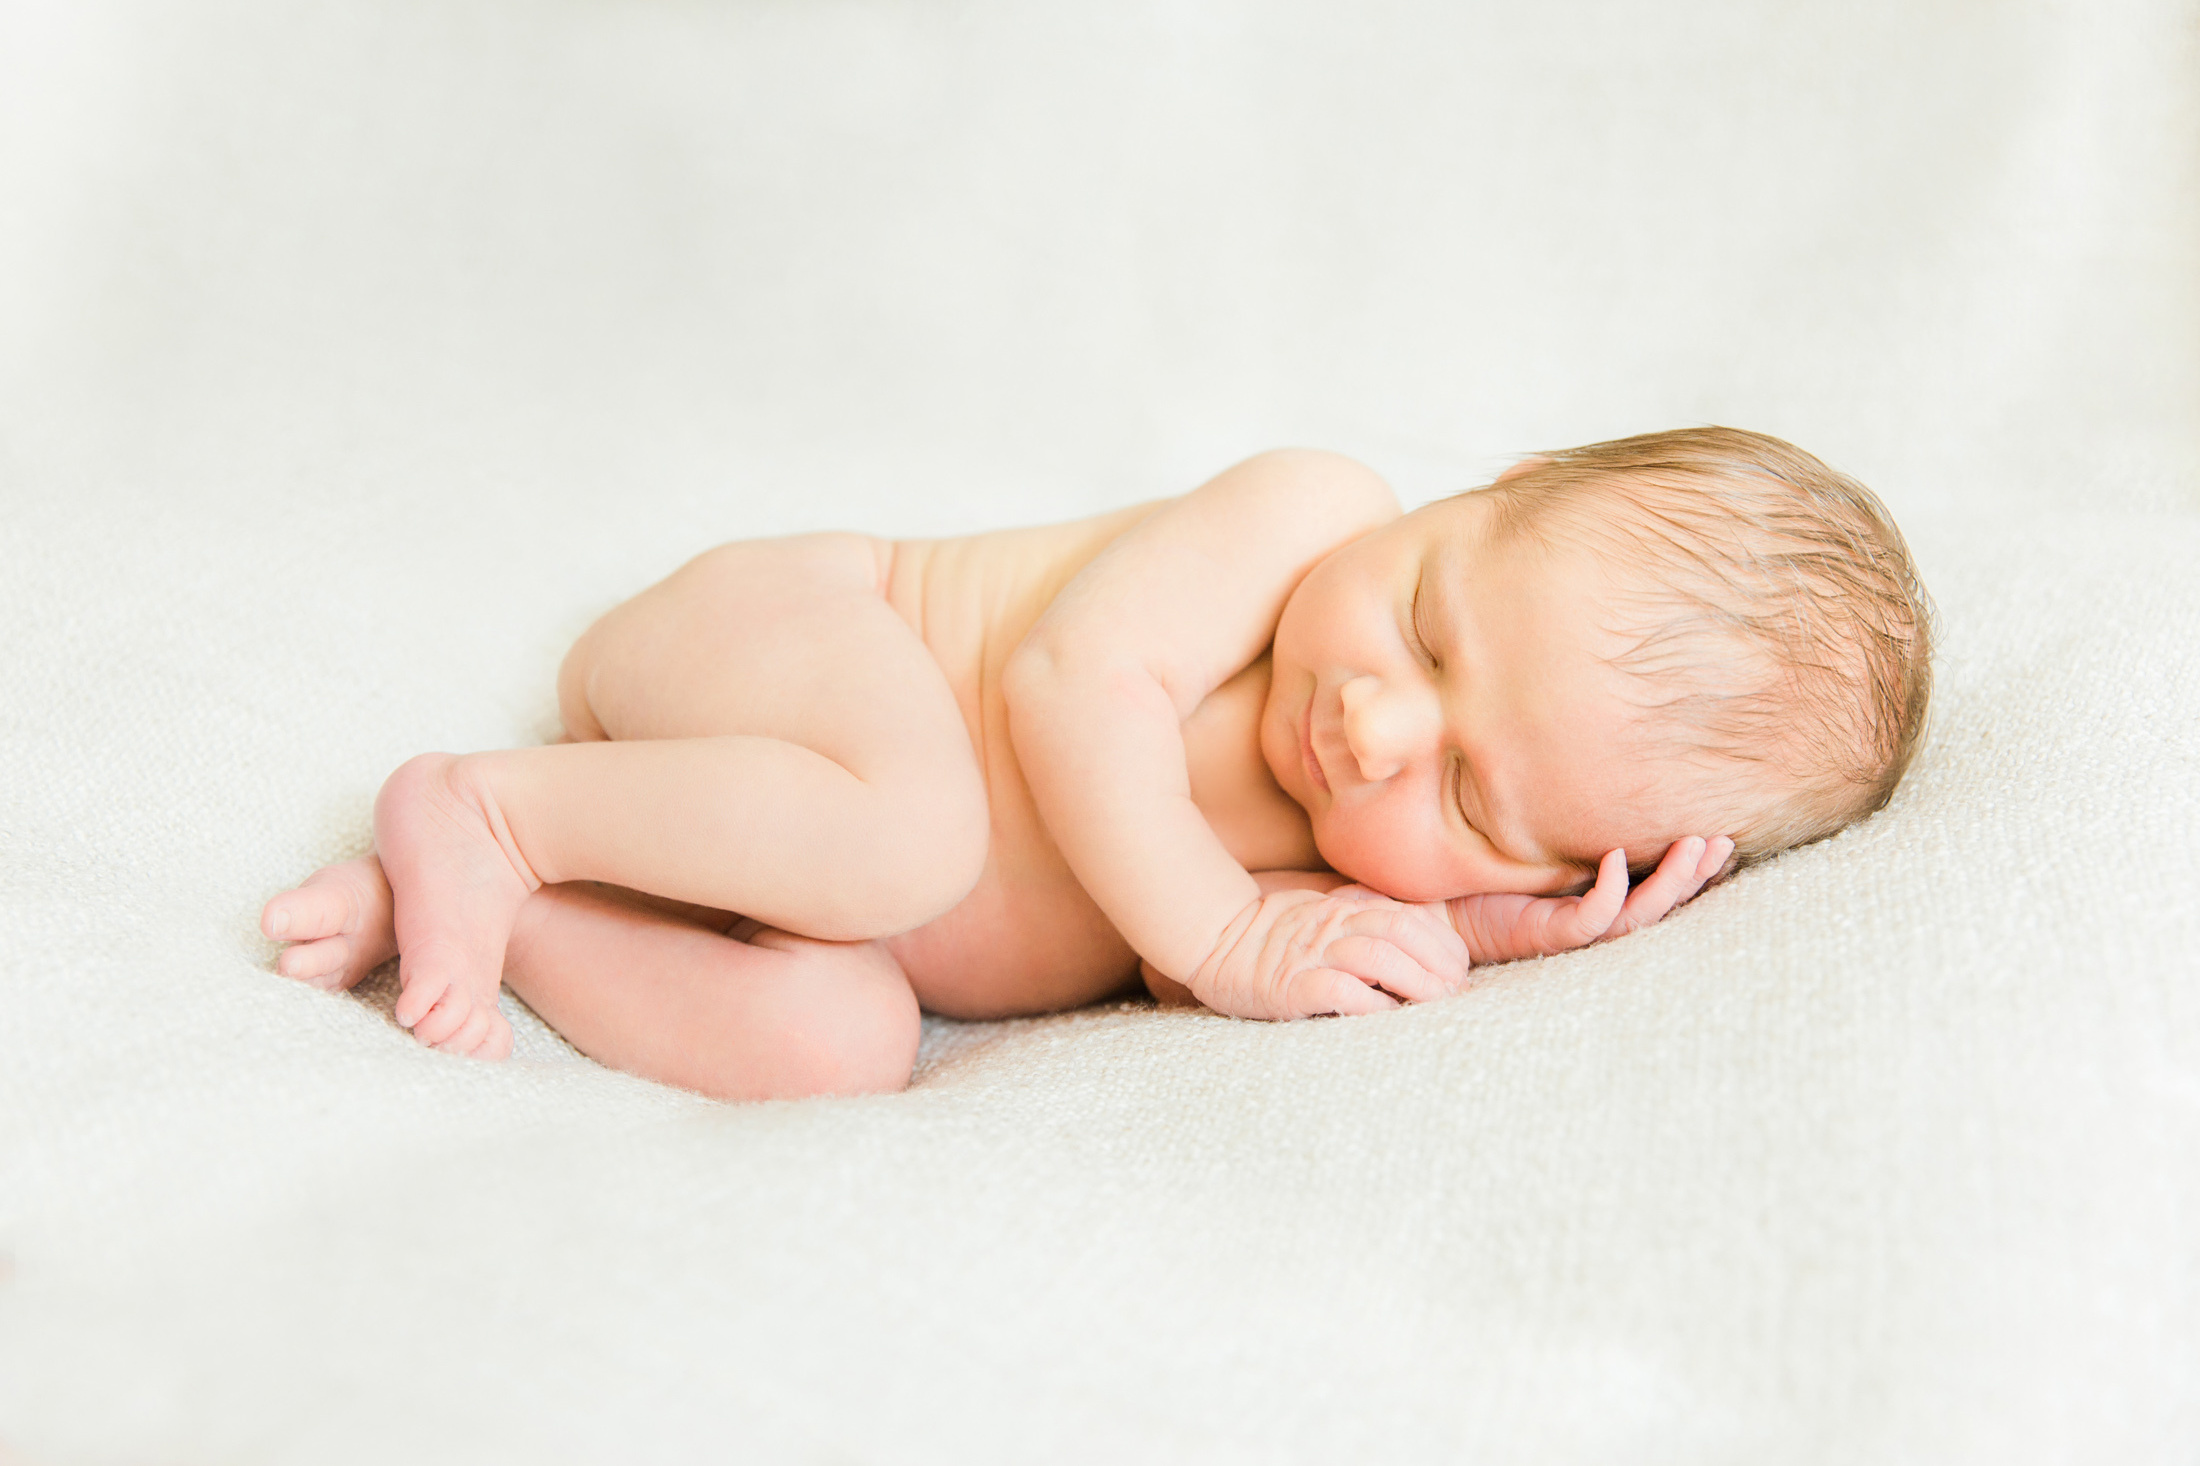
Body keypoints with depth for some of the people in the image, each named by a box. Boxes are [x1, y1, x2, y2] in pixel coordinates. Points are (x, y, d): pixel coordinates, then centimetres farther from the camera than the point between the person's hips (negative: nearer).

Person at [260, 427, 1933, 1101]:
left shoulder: (1408, 858, -8)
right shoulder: (1310, 511, -23)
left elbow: (1155, 960, -16)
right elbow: (1076, 673, -28)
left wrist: (1468, 932, -27)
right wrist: (1225, 931, -30)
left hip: (813, 812, 5)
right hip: (785, 633, -5)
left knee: (830, 1040, -24)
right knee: (916, 826, -37)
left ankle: (471, 905, -7)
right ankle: (485, 808, -17)